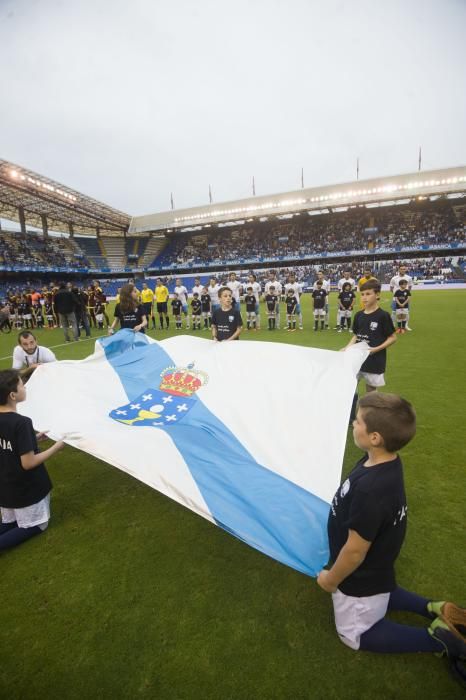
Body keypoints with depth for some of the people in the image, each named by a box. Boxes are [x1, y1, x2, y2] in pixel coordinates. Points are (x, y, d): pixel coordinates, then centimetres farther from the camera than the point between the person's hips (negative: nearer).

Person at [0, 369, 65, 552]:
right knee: (36, 525, 16)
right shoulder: (22, 422, -29)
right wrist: (56, 447, -14)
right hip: (27, 488, -7)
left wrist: (33, 438, 8)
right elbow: (28, 463, -24)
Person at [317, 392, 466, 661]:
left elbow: (355, 550, -29)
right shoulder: (387, 462, -16)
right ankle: (432, 608, 25)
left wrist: (331, 579, -10)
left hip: (362, 578, -8)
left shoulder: (370, 490, -43)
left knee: (353, 634, 20)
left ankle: (435, 638, 11)